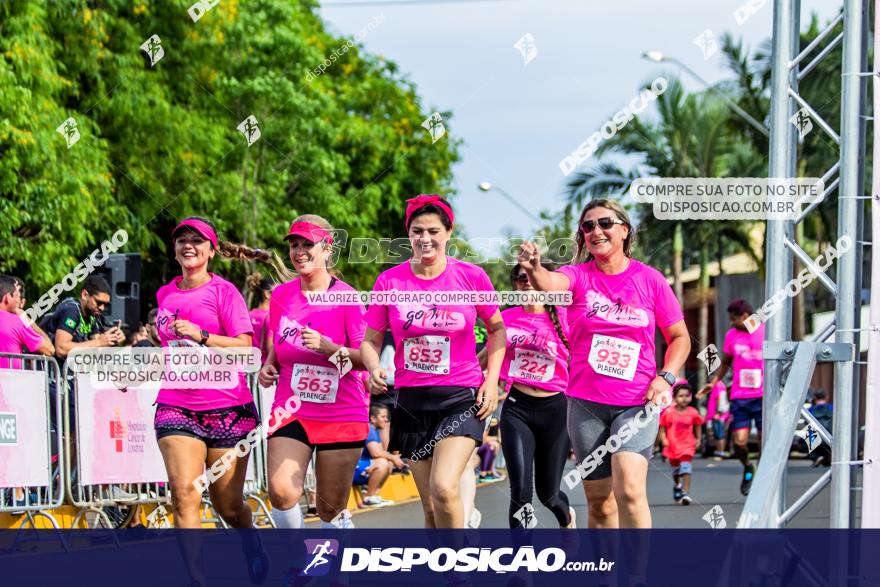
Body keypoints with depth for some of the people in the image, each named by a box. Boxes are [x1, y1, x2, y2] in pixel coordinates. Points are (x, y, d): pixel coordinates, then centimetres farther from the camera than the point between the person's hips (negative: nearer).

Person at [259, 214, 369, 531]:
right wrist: (269, 366, -1)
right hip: (291, 411, 2)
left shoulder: (346, 297, -7)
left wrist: (329, 348, -26)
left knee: (330, 509, 2)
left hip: (341, 415, -2)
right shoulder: (281, 295, 4)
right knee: (281, 492, -20)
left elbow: (366, 358, -10)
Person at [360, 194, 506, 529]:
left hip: (461, 399, -3)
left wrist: (492, 380, -1)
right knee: (430, 506, 6)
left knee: (444, 488, -22)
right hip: (412, 401, 3)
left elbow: (496, 328, 10)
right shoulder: (389, 281, 0)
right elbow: (371, 340, 6)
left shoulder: (471, 276, -3)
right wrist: (374, 369, -15)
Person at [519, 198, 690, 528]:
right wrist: (534, 269, -48)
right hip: (586, 403, 2)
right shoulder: (579, 276, 1)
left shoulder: (650, 280, 1)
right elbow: (550, 284, -24)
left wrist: (665, 378, -8)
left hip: (637, 403, -2)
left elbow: (679, 337, 9)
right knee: (599, 501, 6)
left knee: (629, 489, -21)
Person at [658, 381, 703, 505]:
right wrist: (664, 440, -12)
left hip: (687, 445, -2)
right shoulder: (668, 413, -9)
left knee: (686, 467, -17)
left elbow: (698, 426, 8)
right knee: (675, 468, 19)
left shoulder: (693, 413, -7)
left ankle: (685, 493, -17)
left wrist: (698, 439, 3)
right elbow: (662, 428, -1)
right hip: (672, 445, 2)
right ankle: (677, 485, 48)